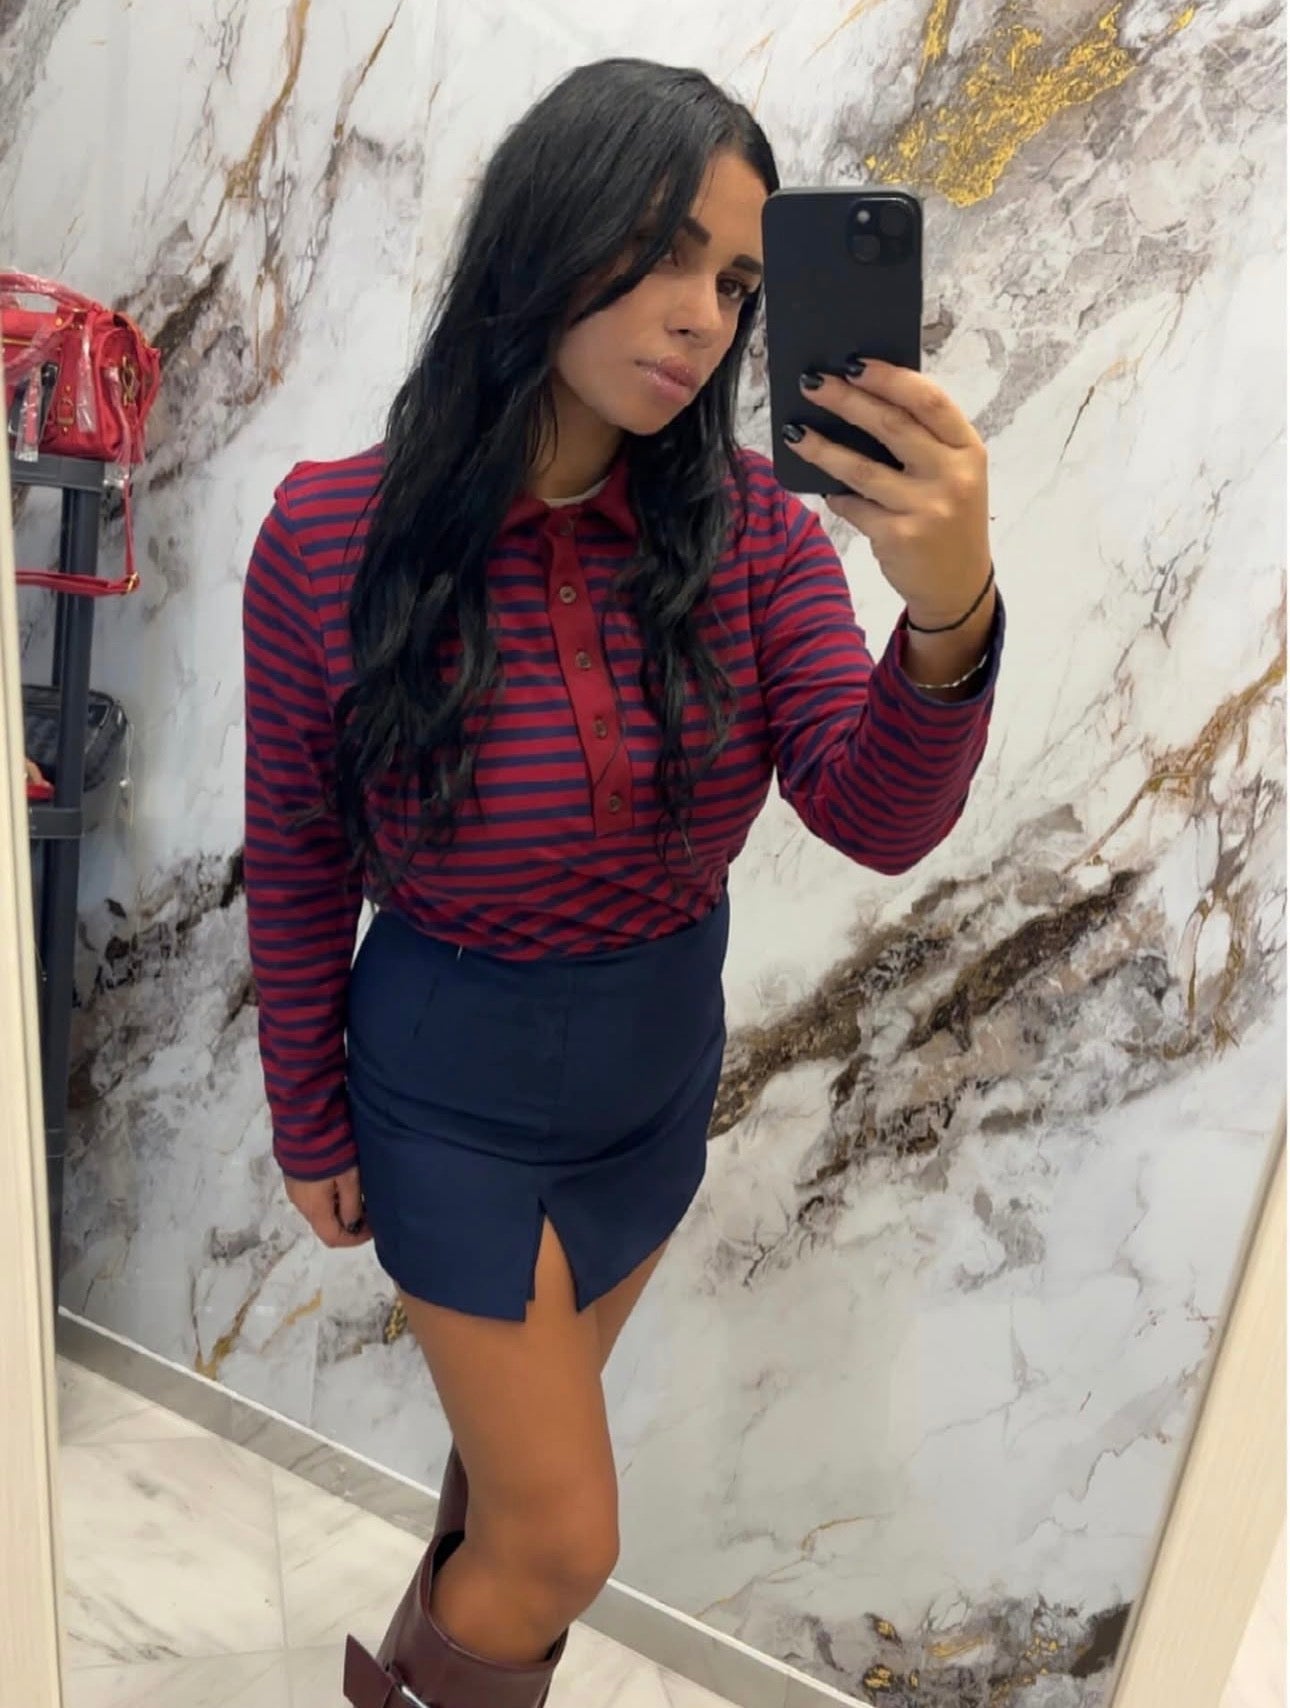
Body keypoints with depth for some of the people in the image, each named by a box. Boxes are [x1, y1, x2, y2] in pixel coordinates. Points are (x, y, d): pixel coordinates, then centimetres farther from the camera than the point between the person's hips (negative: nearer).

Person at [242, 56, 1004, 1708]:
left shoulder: (750, 527, -13)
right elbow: (295, 861, -9)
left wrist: (950, 614, -41)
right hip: (451, 1090, -3)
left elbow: (878, 821, -21)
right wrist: (309, 1125, 1)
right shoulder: (332, 532, -19)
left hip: (663, 1071, 4)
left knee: (521, 1433, 28)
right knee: (567, 1541, 9)